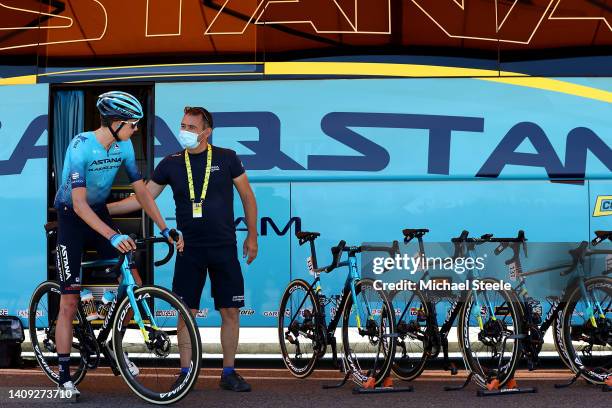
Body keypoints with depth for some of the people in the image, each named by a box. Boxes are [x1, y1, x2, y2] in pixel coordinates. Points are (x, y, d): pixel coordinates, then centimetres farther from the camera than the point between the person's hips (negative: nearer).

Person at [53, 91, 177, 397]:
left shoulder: (124, 146, -7)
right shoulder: (81, 147, -26)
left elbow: (141, 191, 1)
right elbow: (79, 204, -32)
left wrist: (164, 228, -7)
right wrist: (113, 236, -41)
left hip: (99, 214, 6)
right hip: (71, 216, -6)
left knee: (134, 283, -7)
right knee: (69, 302, -5)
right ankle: (64, 377, 3)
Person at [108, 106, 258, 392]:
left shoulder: (226, 158, -1)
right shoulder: (171, 164, 3)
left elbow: (247, 197, 7)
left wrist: (252, 236, 5)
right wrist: (103, 208, -3)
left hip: (224, 248, -1)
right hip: (189, 250, 1)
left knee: (230, 311, 1)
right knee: (187, 312, 2)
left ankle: (229, 373, 11)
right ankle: (185, 373, 11)